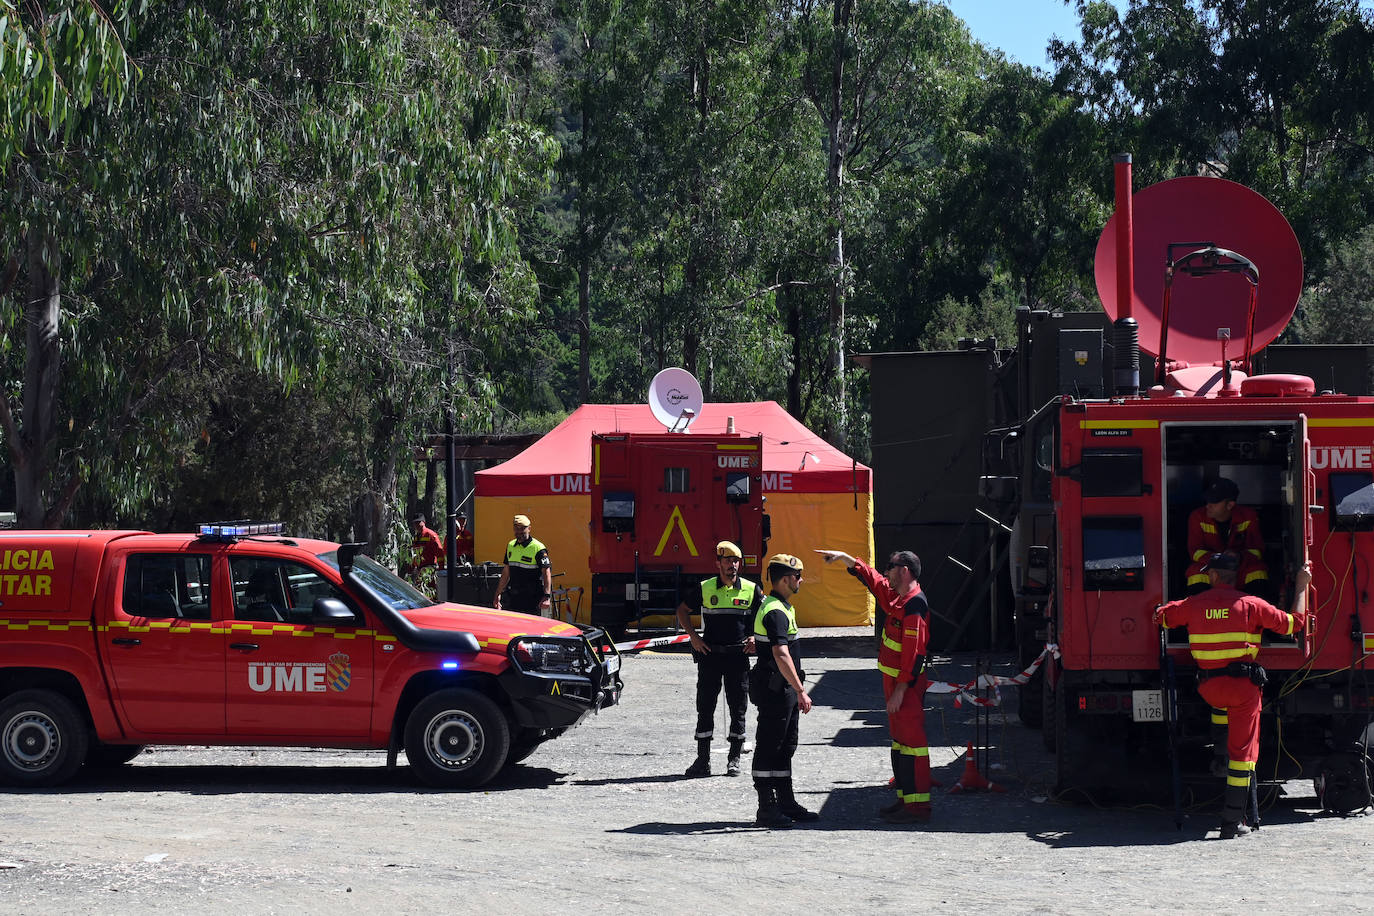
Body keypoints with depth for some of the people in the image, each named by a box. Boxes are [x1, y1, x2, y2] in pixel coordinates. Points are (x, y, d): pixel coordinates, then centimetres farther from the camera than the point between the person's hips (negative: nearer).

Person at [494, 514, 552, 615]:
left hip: (532, 599, -6)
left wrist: (547, 596, -24)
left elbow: (547, 573, -13)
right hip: (512, 597, 6)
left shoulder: (538, 548, -8)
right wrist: (498, 595, 17)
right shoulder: (511, 546, 13)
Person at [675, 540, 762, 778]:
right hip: (710, 654, 0)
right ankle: (703, 760, 8)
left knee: (738, 708, 3)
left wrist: (755, 637, -2)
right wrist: (693, 636, 1)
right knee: (705, 707, 2)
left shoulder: (751, 589, 2)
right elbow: (683, 610, 12)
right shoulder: (704, 588, 1)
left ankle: (734, 759, 12)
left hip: (738, 655, 0)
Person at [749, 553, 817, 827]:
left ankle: (787, 805, 23)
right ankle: (767, 811, -2)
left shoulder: (782, 608, 16)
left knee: (784, 749, 15)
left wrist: (798, 688, 25)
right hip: (774, 691, -11)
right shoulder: (775, 612, -18)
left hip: (783, 690, 11)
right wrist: (801, 691, -29)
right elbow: (781, 655, -28)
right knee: (768, 750, -5)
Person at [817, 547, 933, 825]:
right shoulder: (894, 597, 10)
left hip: (907, 684, -10)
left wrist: (901, 689, -24)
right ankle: (905, 798, 21)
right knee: (899, 739, 14)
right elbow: (869, 577, 29)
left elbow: (913, 651, -23)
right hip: (893, 680, 10)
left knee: (911, 739, -9)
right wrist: (844, 557, 27)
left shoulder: (915, 604, -19)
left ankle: (918, 806, -9)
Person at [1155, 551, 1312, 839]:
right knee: (1243, 751, 0)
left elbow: (1161, 616, 20)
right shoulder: (1250, 605, -3)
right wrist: (1301, 586, 11)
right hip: (1243, 686, -3)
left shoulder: (1193, 605, 4)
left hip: (1208, 688, 3)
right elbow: (1295, 622, -1)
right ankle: (1232, 821, -3)